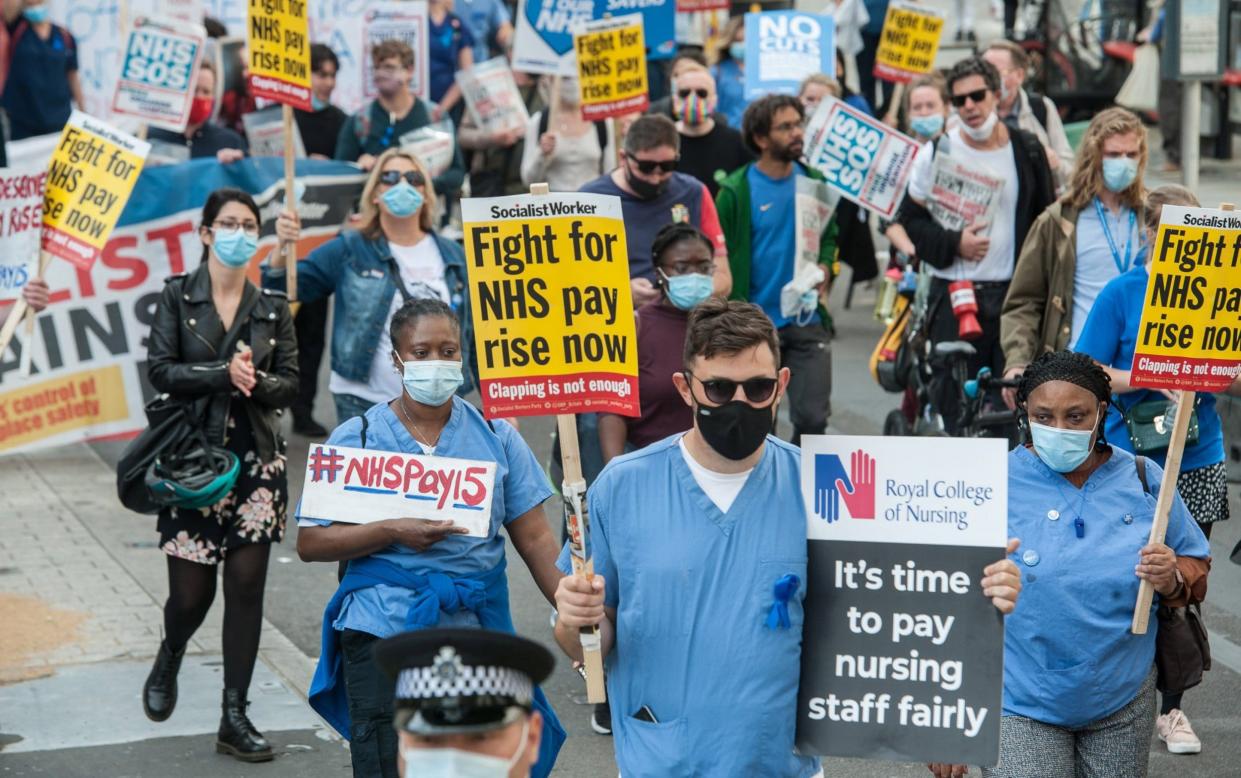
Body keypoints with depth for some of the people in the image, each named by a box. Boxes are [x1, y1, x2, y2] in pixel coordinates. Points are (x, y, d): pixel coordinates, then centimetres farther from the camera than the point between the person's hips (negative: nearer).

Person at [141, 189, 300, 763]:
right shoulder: (178, 295, 0)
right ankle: (168, 661, 34)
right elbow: (160, 370, -8)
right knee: (191, 591, -1)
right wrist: (223, 374, -18)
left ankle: (235, 718, 9)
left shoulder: (272, 304, 6)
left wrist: (256, 381, -16)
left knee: (246, 586, 0)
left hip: (256, 459, 2)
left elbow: (289, 383, 4)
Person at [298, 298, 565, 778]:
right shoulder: (357, 439, 1)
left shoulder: (496, 436, 6)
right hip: (382, 635, -2)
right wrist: (392, 532, -16)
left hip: (477, 632, 2)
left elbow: (534, 540, 4)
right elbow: (310, 542, -3)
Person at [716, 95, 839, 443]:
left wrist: (825, 268, -3)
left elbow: (830, 236, 18)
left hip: (808, 321, 3)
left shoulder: (814, 181, 4)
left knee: (812, 417, -2)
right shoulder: (736, 191, -9)